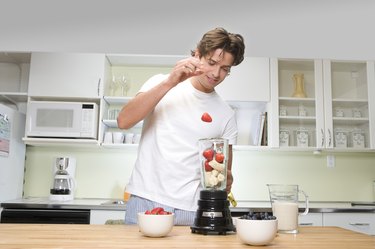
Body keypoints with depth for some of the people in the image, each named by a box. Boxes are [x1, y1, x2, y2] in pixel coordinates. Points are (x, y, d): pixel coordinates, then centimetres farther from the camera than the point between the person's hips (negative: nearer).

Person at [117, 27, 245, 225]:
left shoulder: (226, 114, 7)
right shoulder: (160, 83, 4)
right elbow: (123, 121, -11)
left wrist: (226, 180, -13)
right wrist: (169, 83, -19)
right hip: (144, 201, -1)